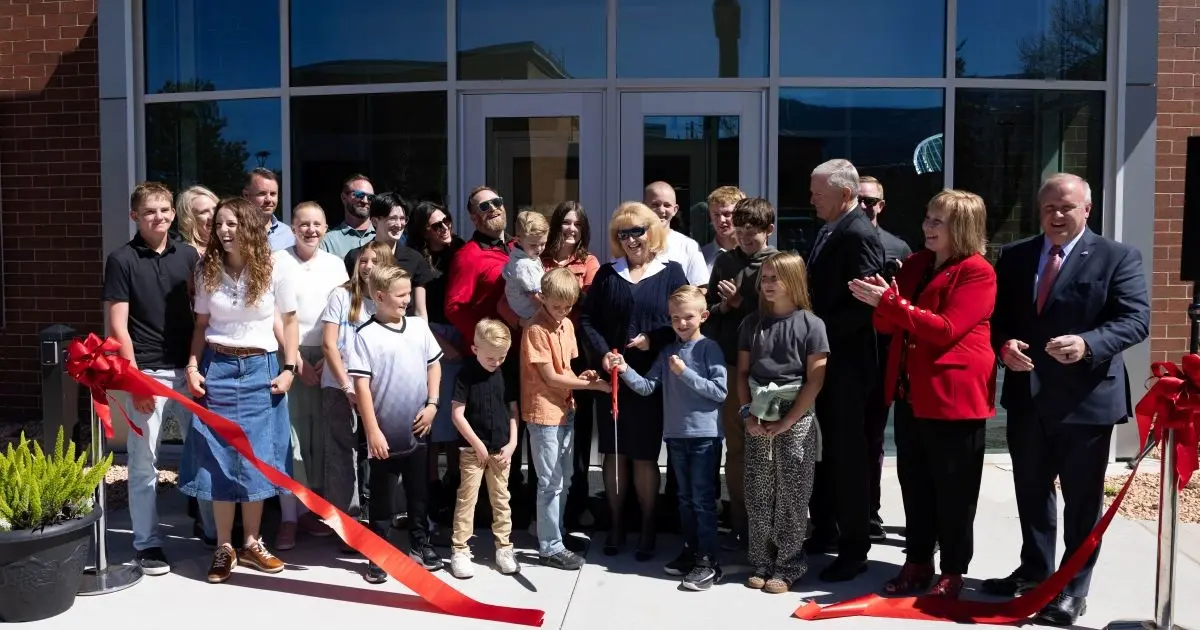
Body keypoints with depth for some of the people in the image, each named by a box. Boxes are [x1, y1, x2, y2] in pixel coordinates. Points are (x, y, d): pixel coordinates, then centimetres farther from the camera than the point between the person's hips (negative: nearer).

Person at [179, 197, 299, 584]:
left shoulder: (275, 270, -4)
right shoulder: (207, 270, 3)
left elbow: (289, 320, 3)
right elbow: (201, 325, 8)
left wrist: (289, 369, -3)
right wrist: (193, 366, -4)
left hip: (260, 369, -1)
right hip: (217, 368, 1)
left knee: (257, 457, 4)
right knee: (218, 457, 3)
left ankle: (251, 543, 19)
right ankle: (224, 548, 15)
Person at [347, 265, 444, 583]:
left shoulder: (419, 327, 2)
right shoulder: (365, 336, -12)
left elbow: (434, 365, 11)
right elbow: (361, 386, -13)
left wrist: (432, 404, 1)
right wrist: (372, 431, -15)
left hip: (416, 429, 4)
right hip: (384, 433, -4)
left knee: (418, 491, 17)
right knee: (381, 496, 9)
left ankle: (420, 544, 32)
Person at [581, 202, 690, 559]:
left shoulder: (671, 272, 2)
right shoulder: (607, 274, 8)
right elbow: (587, 320, 4)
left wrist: (654, 341, -16)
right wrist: (603, 353, -11)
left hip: (651, 378, -2)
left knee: (645, 456, 4)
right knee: (613, 453, 8)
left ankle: (648, 528, 18)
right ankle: (616, 524, 22)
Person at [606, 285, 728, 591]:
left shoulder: (709, 348, -8)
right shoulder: (668, 352, 9)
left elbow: (720, 391, -15)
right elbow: (647, 386, 5)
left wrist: (685, 373, -19)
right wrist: (624, 370, -10)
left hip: (704, 434, -6)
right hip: (675, 433, 6)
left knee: (702, 498, -1)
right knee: (685, 497, 15)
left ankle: (709, 560, 7)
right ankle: (690, 551, 28)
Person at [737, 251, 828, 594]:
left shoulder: (811, 324, -4)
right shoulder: (752, 323, 8)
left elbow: (815, 381, -7)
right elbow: (742, 372, 11)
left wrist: (785, 422, -12)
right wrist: (748, 414, -3)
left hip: (796, 421, -4)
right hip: (758, 421, 4)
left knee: (791, 496, 1)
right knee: (757, 495, 5)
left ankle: (788, 565, 13)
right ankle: (762, 562, 17)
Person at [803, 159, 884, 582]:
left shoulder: (859, 234, -16)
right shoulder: (830, 231, 13)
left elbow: (863, 304, -22)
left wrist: (819, 329, -19)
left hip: (843, 362, -9)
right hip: (821, 357, 9)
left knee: (847, 455, 1)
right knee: (821, 450, 17)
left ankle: (854, 548, 13)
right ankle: (825, 531, 31)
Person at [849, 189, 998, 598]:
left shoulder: (977, 272, -11)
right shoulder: (915, 264, 11)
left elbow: (945, 329, -21)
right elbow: (891, 326, 12)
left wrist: (890, 301, -23)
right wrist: (879, 304, -11)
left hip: (953, 395, -7)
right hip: (910, 392, 7)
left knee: (953, 488, 5)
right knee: (914, 482, 14)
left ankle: (953, 571, 18)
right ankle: (917, 562, 26)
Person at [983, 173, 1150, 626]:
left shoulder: (1117, 258, -4)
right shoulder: (1013, 256, 8)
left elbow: (1136, 319, -13)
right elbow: (996, 316, 10)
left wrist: (1088, 345, -29)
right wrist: (1004, 346, -11)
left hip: (1086, 398, -4)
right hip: (1027, 397, 5)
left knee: (1082, 500, 7)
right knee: (1031, 491, 18)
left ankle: (1073, 589, 22)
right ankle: (1034, 571, 37)